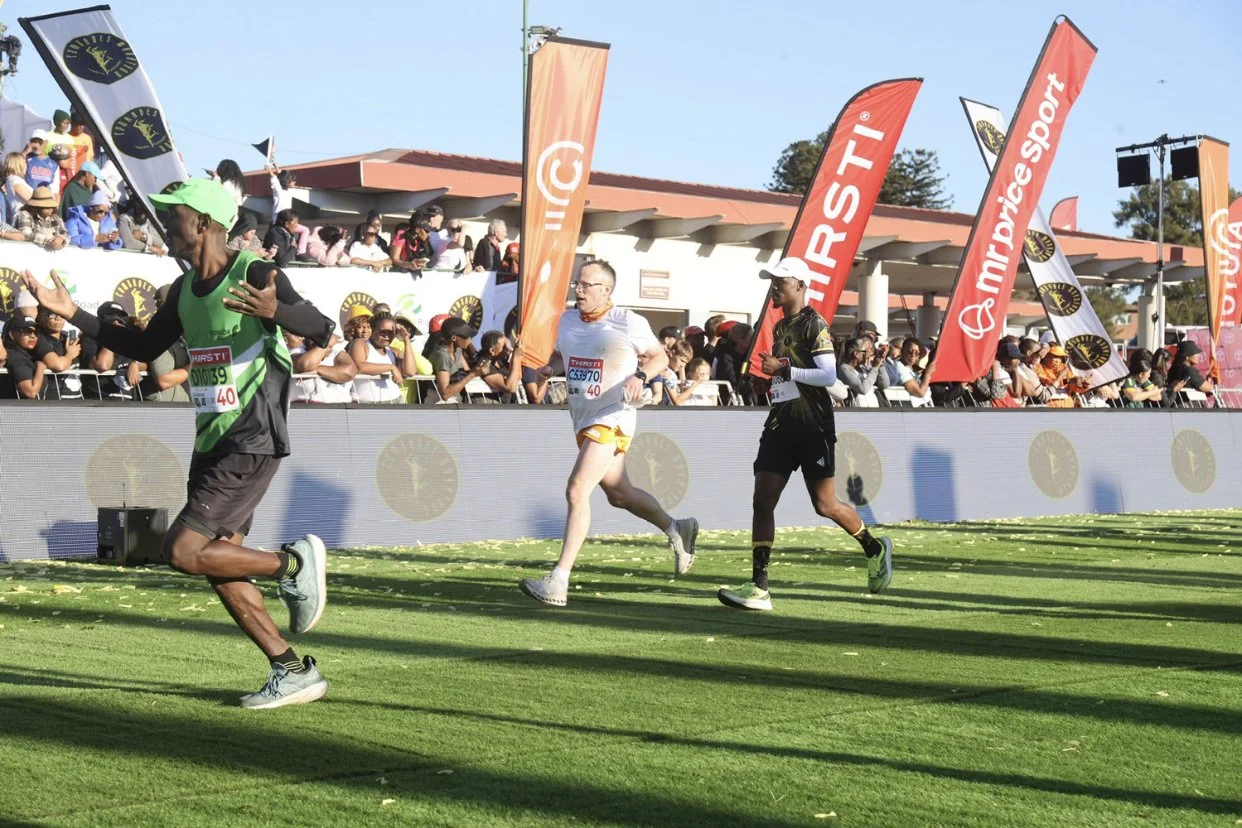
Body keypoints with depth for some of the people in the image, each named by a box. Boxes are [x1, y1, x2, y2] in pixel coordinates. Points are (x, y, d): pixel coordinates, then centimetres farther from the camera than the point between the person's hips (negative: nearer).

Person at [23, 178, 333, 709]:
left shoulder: (254, 275, -12)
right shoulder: (183, 290, 12)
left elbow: (322, 331, -22)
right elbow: (145, 348, 24)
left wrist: (275, 310, -42)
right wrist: (73, 314, 18)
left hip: (252, 443, -9)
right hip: (211, 443, 9)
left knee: (183, 552, -15)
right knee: (215, 564, 7)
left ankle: (294, 564, 2)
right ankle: (292, 672, 14)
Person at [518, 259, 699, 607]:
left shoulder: (627, 322, -10)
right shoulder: (567, 320, 8)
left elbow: (659, 356, 1)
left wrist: (639, 375, -17)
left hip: (612, 418, -8)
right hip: (583, 419, 8)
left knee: (577, 491, -20)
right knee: (619, 493, 20)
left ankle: (558, 582, -21)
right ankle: (678, 530, 44)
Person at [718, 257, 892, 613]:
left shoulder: (814, 324, -9)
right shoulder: (780, 328, 17)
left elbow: (829, 375, -18)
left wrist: (783, 369, -18)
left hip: (813, 429, -7)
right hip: (780, 426, 7)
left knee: (825, 505, 1)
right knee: (763, 501, -6)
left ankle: (875, 548, 28)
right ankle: (758, 587, -8)